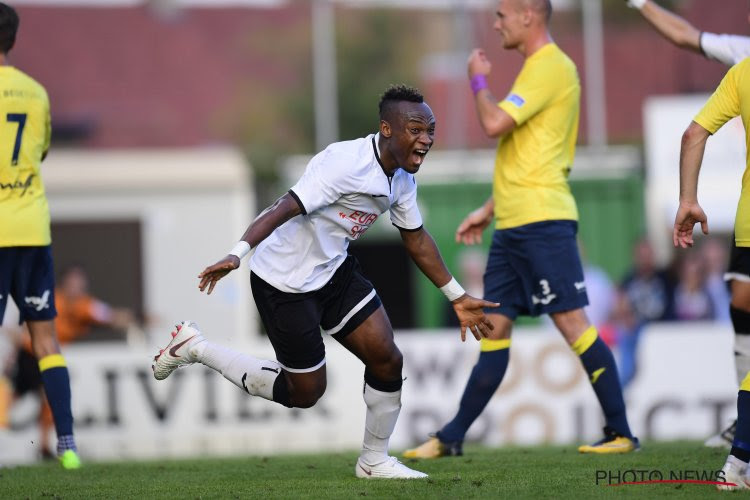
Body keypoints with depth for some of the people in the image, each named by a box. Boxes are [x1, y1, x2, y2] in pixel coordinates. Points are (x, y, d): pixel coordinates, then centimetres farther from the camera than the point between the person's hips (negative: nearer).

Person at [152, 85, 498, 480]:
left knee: (386, 360, -1)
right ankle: (194, 349, 15)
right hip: (284, 282, -8)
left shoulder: (402, 178, 1)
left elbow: (416, 239, 15)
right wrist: (238, 254, -45)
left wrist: (457, 297, 19)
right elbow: (286, 208, -34)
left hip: (334, 270, 8)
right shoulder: (346, 163, -28)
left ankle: (374, 461, 19)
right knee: (305, 392, 2)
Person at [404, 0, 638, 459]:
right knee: (495, 326, 9)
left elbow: (495, 123, -20)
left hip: (542, 221, -10)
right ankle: (452, 438, 10)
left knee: (571, 321, -9)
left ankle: (621, 433, -5)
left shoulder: (552, 68, -11)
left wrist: (479, 80, -2)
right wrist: (490, 210, 27)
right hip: (515, 224, 10)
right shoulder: (538, 68, 21)